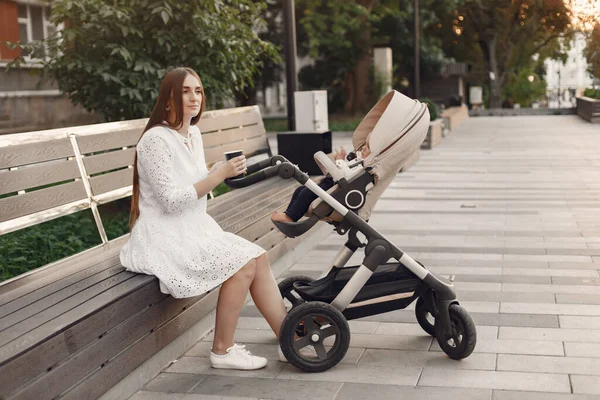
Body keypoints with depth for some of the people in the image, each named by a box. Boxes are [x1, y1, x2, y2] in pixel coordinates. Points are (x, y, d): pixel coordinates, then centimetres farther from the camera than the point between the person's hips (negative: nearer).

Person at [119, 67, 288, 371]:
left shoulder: (193, 133, 11)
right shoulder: (156, 139, -16)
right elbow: (171, 201, -22)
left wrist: (224, 170, 0)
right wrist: (219, 175, -22)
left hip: (194, 231, 9)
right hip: (165, 240, -8)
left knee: (259, 256, -5)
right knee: (243, 263, -19)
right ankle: (222, 350, -4)